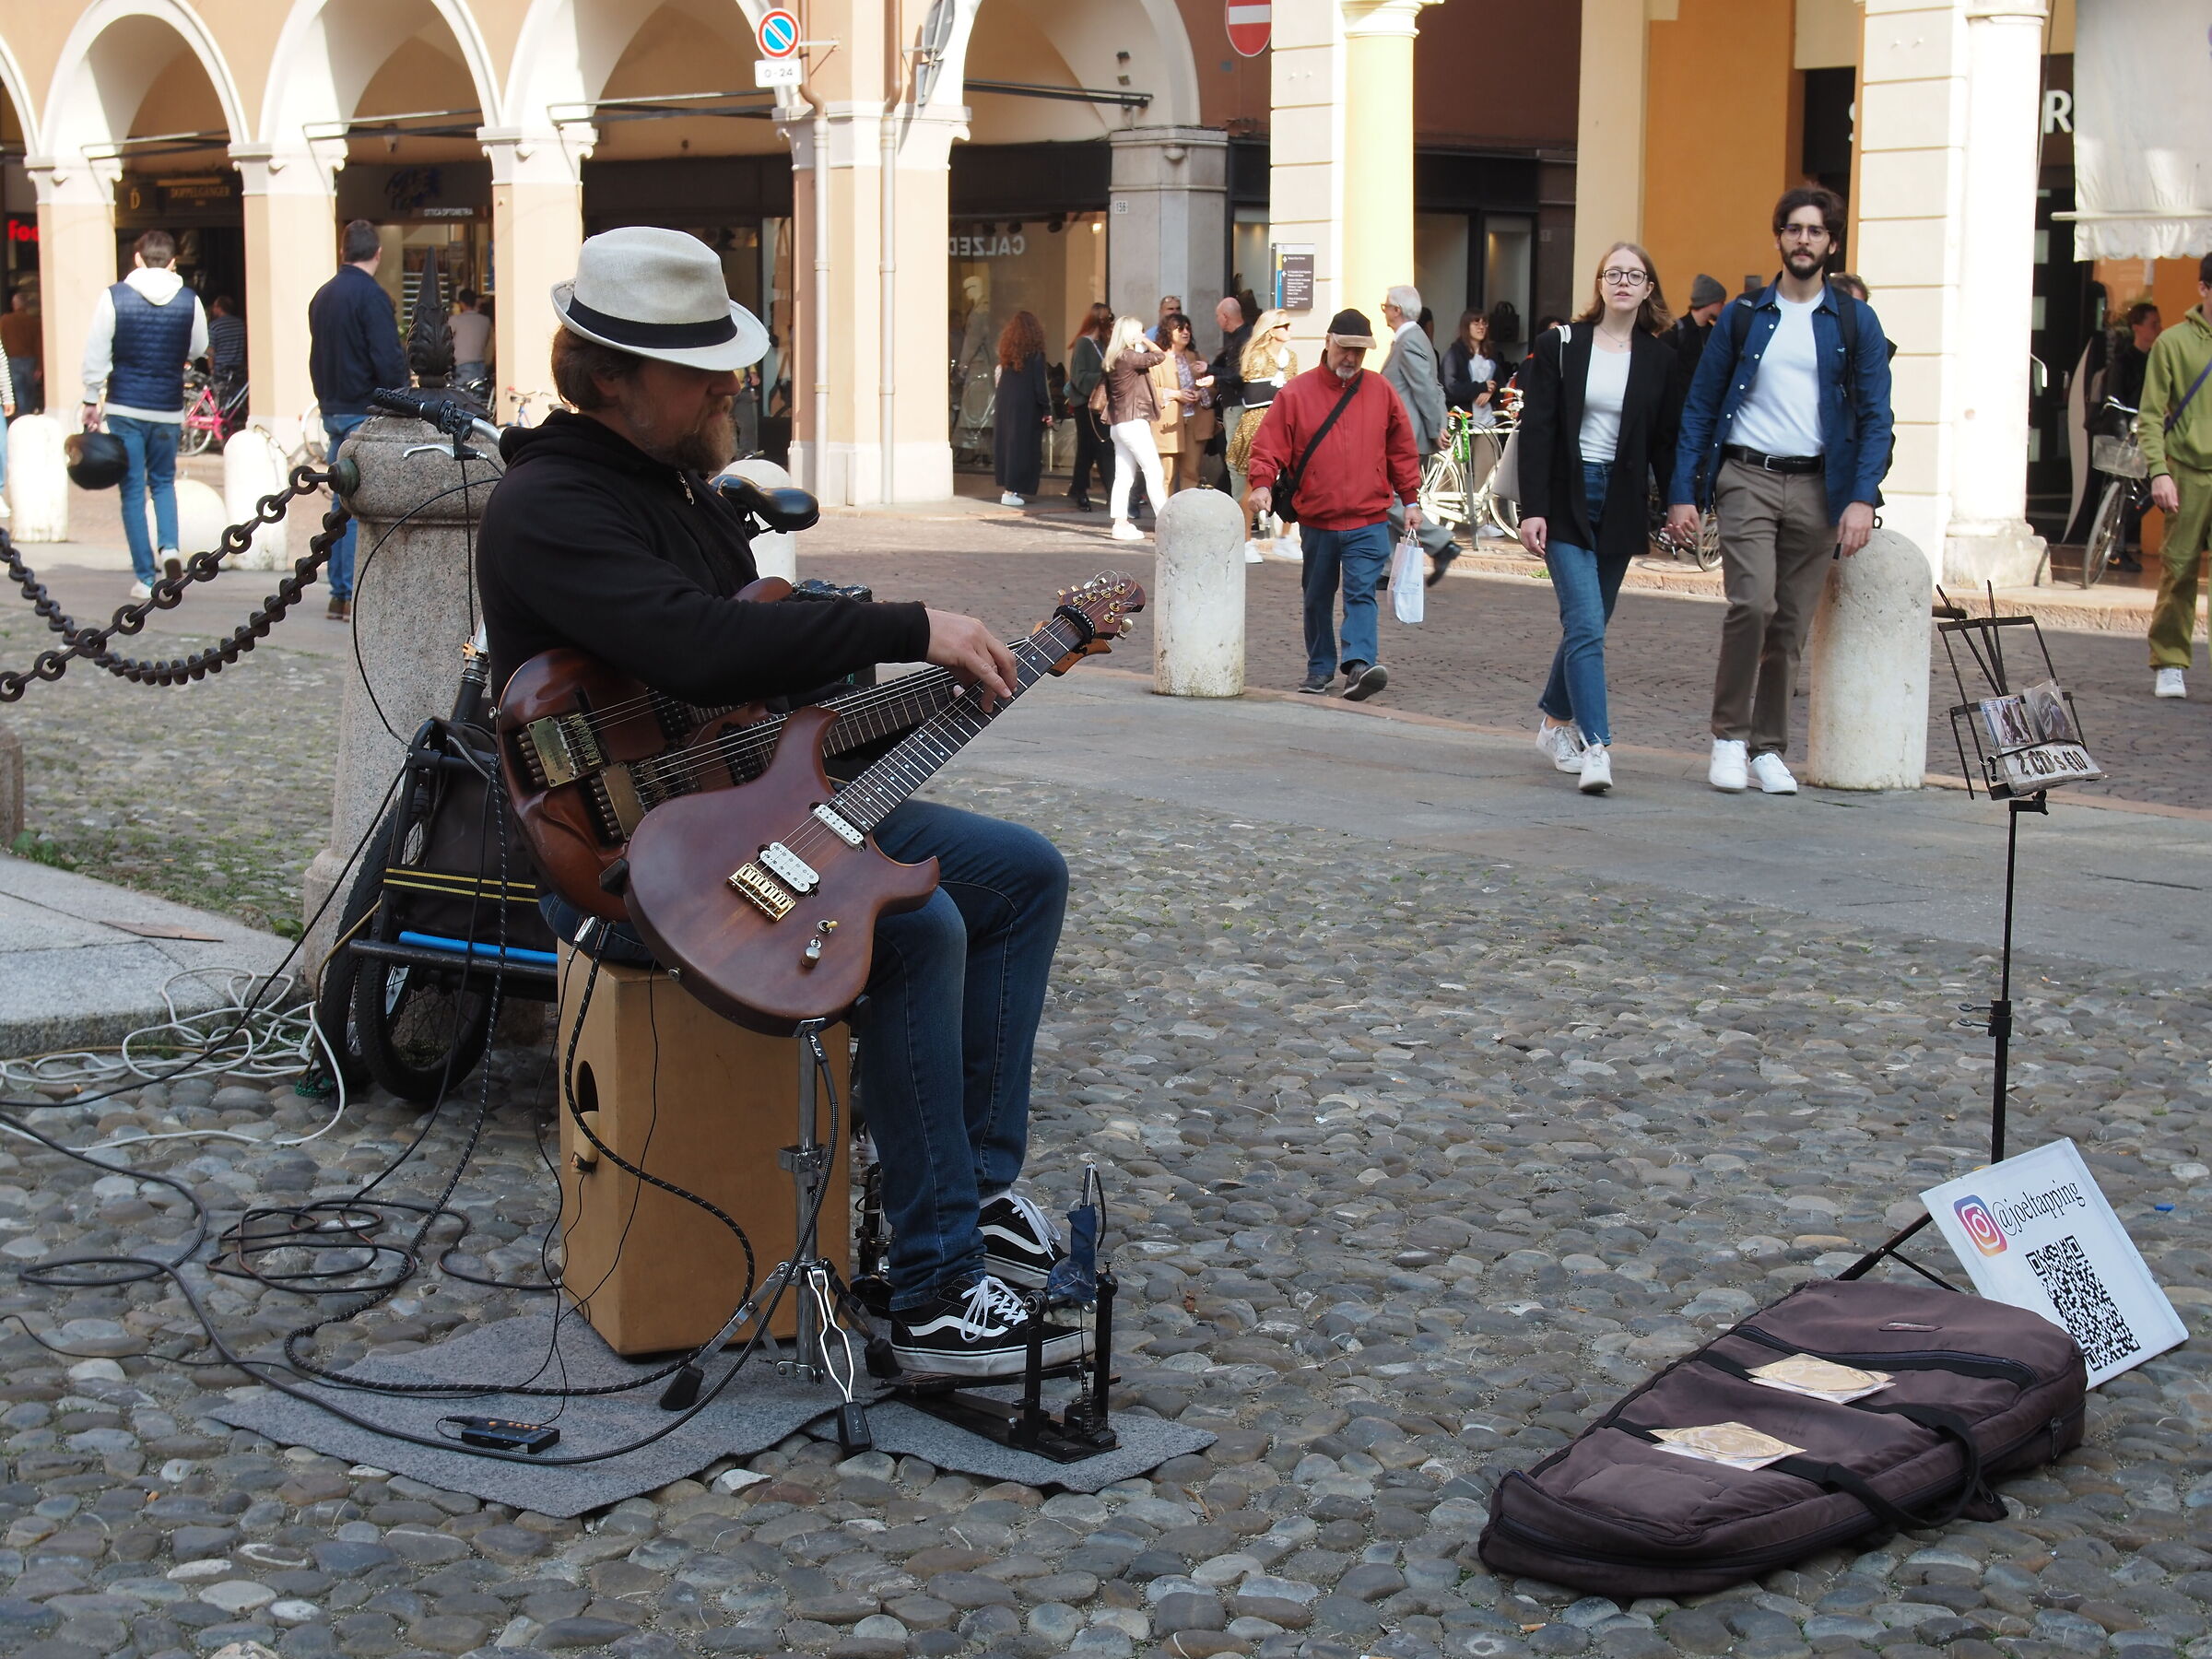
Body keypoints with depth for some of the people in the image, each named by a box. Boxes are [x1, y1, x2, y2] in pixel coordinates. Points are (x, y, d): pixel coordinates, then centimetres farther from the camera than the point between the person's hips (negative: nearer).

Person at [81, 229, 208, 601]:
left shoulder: (114, 297, -6)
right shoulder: (189, 301, -2)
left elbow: (96, 356, -5)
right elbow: (198, 350, 11)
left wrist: (91, 402, 3)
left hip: (125, 408, -2)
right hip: (169, 408, 2)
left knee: (133, 490, 5)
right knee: (163, 481, 20)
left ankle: (145, 578, 3)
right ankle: (170, 546, -5)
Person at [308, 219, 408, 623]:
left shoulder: (322, 296, 13)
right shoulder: (371, 296, -13)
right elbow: (388, 361, -19)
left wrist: (327, 400, 20)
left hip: (333, 411, 8)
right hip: (365, 412, -8)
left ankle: (338, 593, 15)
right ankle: (354, 595, -8)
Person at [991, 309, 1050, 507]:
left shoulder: (1007, 352, 6)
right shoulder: (1035, 353, -9)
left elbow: (1000, 379, 6)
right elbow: (1039, 384, -10)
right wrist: (1047, 410, -6)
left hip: (1004, 404, 5)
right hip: (1026, 407, -5)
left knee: (1005, 443, 13)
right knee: (1023, 446, -1)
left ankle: (1005, 486, 15)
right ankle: (1011, 491, -5)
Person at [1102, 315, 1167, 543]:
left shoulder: (1114, 359, 11)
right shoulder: (1129, 357, -14)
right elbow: (1160, 355, -13)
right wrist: (1144, 340, -1)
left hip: (1118, 424, 9)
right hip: (1133, 422, -9)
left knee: (1124, 477, 7)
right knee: (1154, 473, -8)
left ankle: (1121, 524, 6)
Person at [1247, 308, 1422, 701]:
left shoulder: (1381, 391, 6)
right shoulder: (1296, 393, 1)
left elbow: (1402, 450, 11)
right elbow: (1270, 444, -1)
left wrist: (1410, 499, 8)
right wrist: (1262, 483, -18)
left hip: (1368, 521, -1)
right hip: (1316, 519, 1)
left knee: (1361, 593, -14)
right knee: (1318, 599, 12)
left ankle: (1359, 665, -24)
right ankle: (1320, 670, 23)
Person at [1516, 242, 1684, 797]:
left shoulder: (1661, 360, 6)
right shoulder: (1560, 346, -1)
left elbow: (1666, 442, 9)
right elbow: (1536, 430, -4)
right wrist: (1532, 509, -12)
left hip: (1621, 506, 3)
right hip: (1567, 501, -3)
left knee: (1586, 623, 12)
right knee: (1586, 626, -14)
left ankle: (1556, 721, 32)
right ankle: (1594, 748, -19)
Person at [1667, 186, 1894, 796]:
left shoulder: (1856, 323, 8)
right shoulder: (1743, 318, 7)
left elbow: (1875, 417, 3)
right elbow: (1699, 409, 7)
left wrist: (1861, 497, -10)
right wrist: (1683, 494, -2)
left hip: (1816, 487, 1)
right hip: (1747, 477, -1)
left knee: (1791, 625, 4)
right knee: (1753, 603, -19)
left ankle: (1768, 749, 16)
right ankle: (1729, 735, -5)